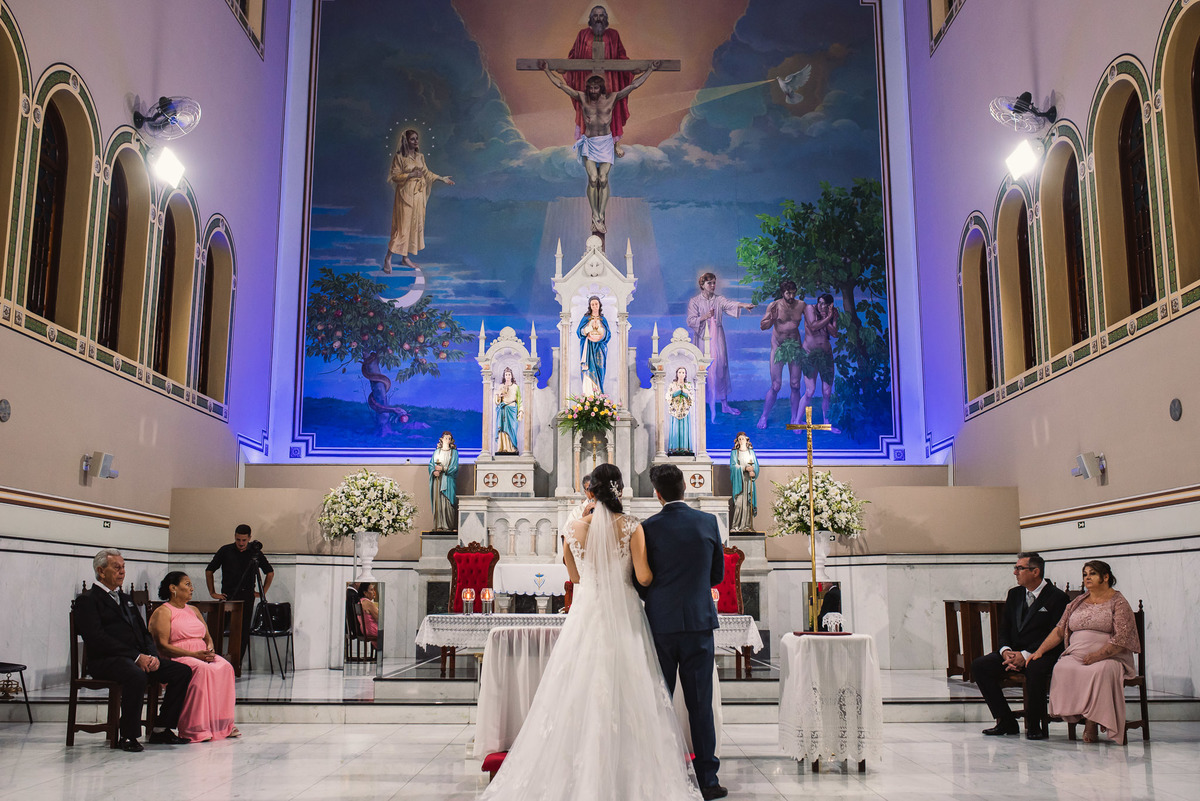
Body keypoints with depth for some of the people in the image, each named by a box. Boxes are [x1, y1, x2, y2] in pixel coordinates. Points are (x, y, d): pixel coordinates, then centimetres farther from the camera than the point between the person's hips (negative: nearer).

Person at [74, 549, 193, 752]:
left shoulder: (126, 599, 26)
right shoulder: (87, 600, 0)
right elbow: (97, 639, -14)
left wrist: (153, 655, -1)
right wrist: (136, 657, -19)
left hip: (141, 658, 8)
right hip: (106, 660, -8)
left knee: (183, 671, -8)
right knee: (136, 675, -38)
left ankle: (161, 730, -1)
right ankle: (127, 737, -23)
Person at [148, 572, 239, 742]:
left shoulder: (194, 610, 24)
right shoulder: (162, 612, 0)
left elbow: (207, 636, 25)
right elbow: (162, 646, -11)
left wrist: (210, 647, -2)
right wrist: (194, 655, -20)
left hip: (202, 655, 7)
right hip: (178, 658, -6)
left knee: (225, 667, -25)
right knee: (202, 669, -37)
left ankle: (223, 724, -21)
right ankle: (196, 729, -33)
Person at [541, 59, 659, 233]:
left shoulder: (611, 98, -2)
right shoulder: (582, 97, 0)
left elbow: (633, 85, -1)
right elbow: (560, 84, 2)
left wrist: (650, 69, -3)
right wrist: (546, 70, 0)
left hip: (606, 142, 0)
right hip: (589, 143, 0)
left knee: (603, 179, -9)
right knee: (593, 179, -11)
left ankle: (600, 217, -5)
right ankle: (596, 217, -5)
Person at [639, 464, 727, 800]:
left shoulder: (648, 528, -6)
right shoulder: (708, 522, -1)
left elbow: (640, 581, 0)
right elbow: (717, 573, 9)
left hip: (660, 624, -1)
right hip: (699, 621, 1)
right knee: (700, 704, 6)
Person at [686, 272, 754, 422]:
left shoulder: (719, 300, 5)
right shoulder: (694, 302, 1)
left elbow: (730, 304, -15)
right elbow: (690, 321, -5)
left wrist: (743, 305, -35)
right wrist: (704, 317, -20)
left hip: (717, 338, 2)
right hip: (703, 338, -2)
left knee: (721, 368, 3)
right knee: (707, 371, -3)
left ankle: (724, 404, 11)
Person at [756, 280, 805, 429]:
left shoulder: (801, 305, -4)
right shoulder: (774, 305, -12)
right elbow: (763, 326, -15)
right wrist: (771, 318, -34)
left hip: (795, 345, 3)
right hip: (778, 346, -3)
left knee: (795, 385, 4)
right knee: (776, 386, -5)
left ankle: (795, 419, 16)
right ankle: (764, 417, 11)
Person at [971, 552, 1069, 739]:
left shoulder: (1057, 597, -6)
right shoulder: (1014, 594, 14)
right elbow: (1004, 630, 13)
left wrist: (1026, 655, -21)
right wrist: (1006, 651, -9)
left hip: (1042, 654, -6)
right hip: (1013, 652, 6)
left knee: (1035, 671, -39)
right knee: (979, 666, -15)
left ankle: (1034, 725, -17)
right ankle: (1006, 722, -7)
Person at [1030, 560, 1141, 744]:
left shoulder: (1118, 603, 1)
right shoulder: (1077, 603, 18)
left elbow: (1121, 639, -9)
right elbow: (1059, 631, 16)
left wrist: (1096, 656, -18)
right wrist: (1040, 651, 4)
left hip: (1109, 659, -4)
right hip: (1075, 657, 4)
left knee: (1101, 671, -36)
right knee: (1062, 668, -27)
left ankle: (1092, 721, -27)